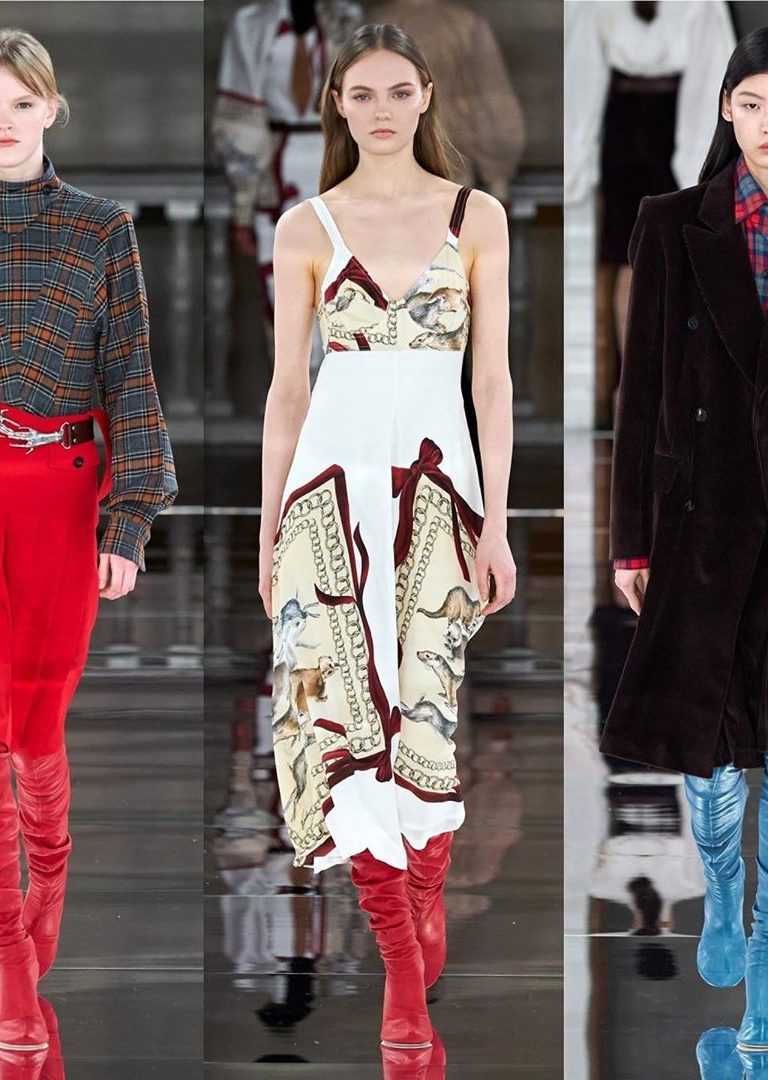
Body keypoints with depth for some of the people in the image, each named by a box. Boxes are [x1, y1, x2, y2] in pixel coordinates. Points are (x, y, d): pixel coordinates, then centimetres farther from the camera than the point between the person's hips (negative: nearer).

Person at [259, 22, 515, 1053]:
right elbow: (287, 387, 8)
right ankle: (407, 977, -1)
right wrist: (268, 529, 7)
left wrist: (497, 520, -2)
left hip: (439, 479, 0)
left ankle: (425, 914, 20)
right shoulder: (306, 227, 6)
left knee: (425, 713, -5)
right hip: (333, 479, 0)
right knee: (343, 714, -7)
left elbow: (493, 377, 4)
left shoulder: (476, 217, 6)